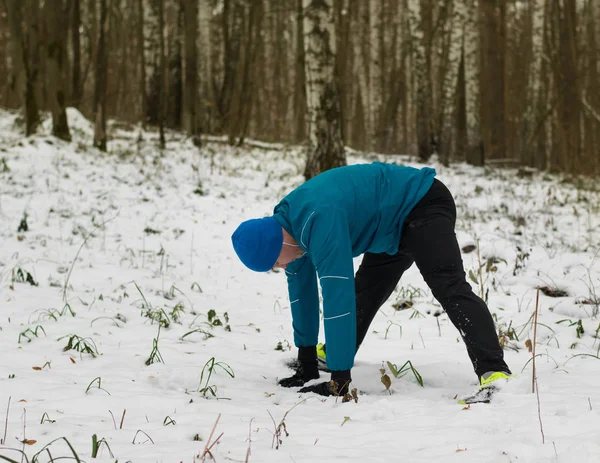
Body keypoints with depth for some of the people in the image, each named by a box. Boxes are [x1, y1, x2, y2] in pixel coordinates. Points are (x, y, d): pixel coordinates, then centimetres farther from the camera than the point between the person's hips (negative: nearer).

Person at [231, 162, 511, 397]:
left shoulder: (319, 219, -35)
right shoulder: (289, 222, -5)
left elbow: (337, 295, -38)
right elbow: (300, 290, 6)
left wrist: (339, 380, -36)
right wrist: (307, 360, 9)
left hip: (423, 205, -10)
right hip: (394, 222, 10)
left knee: (448, 285, -28)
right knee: (364, 294, 19)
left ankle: (493, 371, -42)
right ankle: (333, 357, 40)